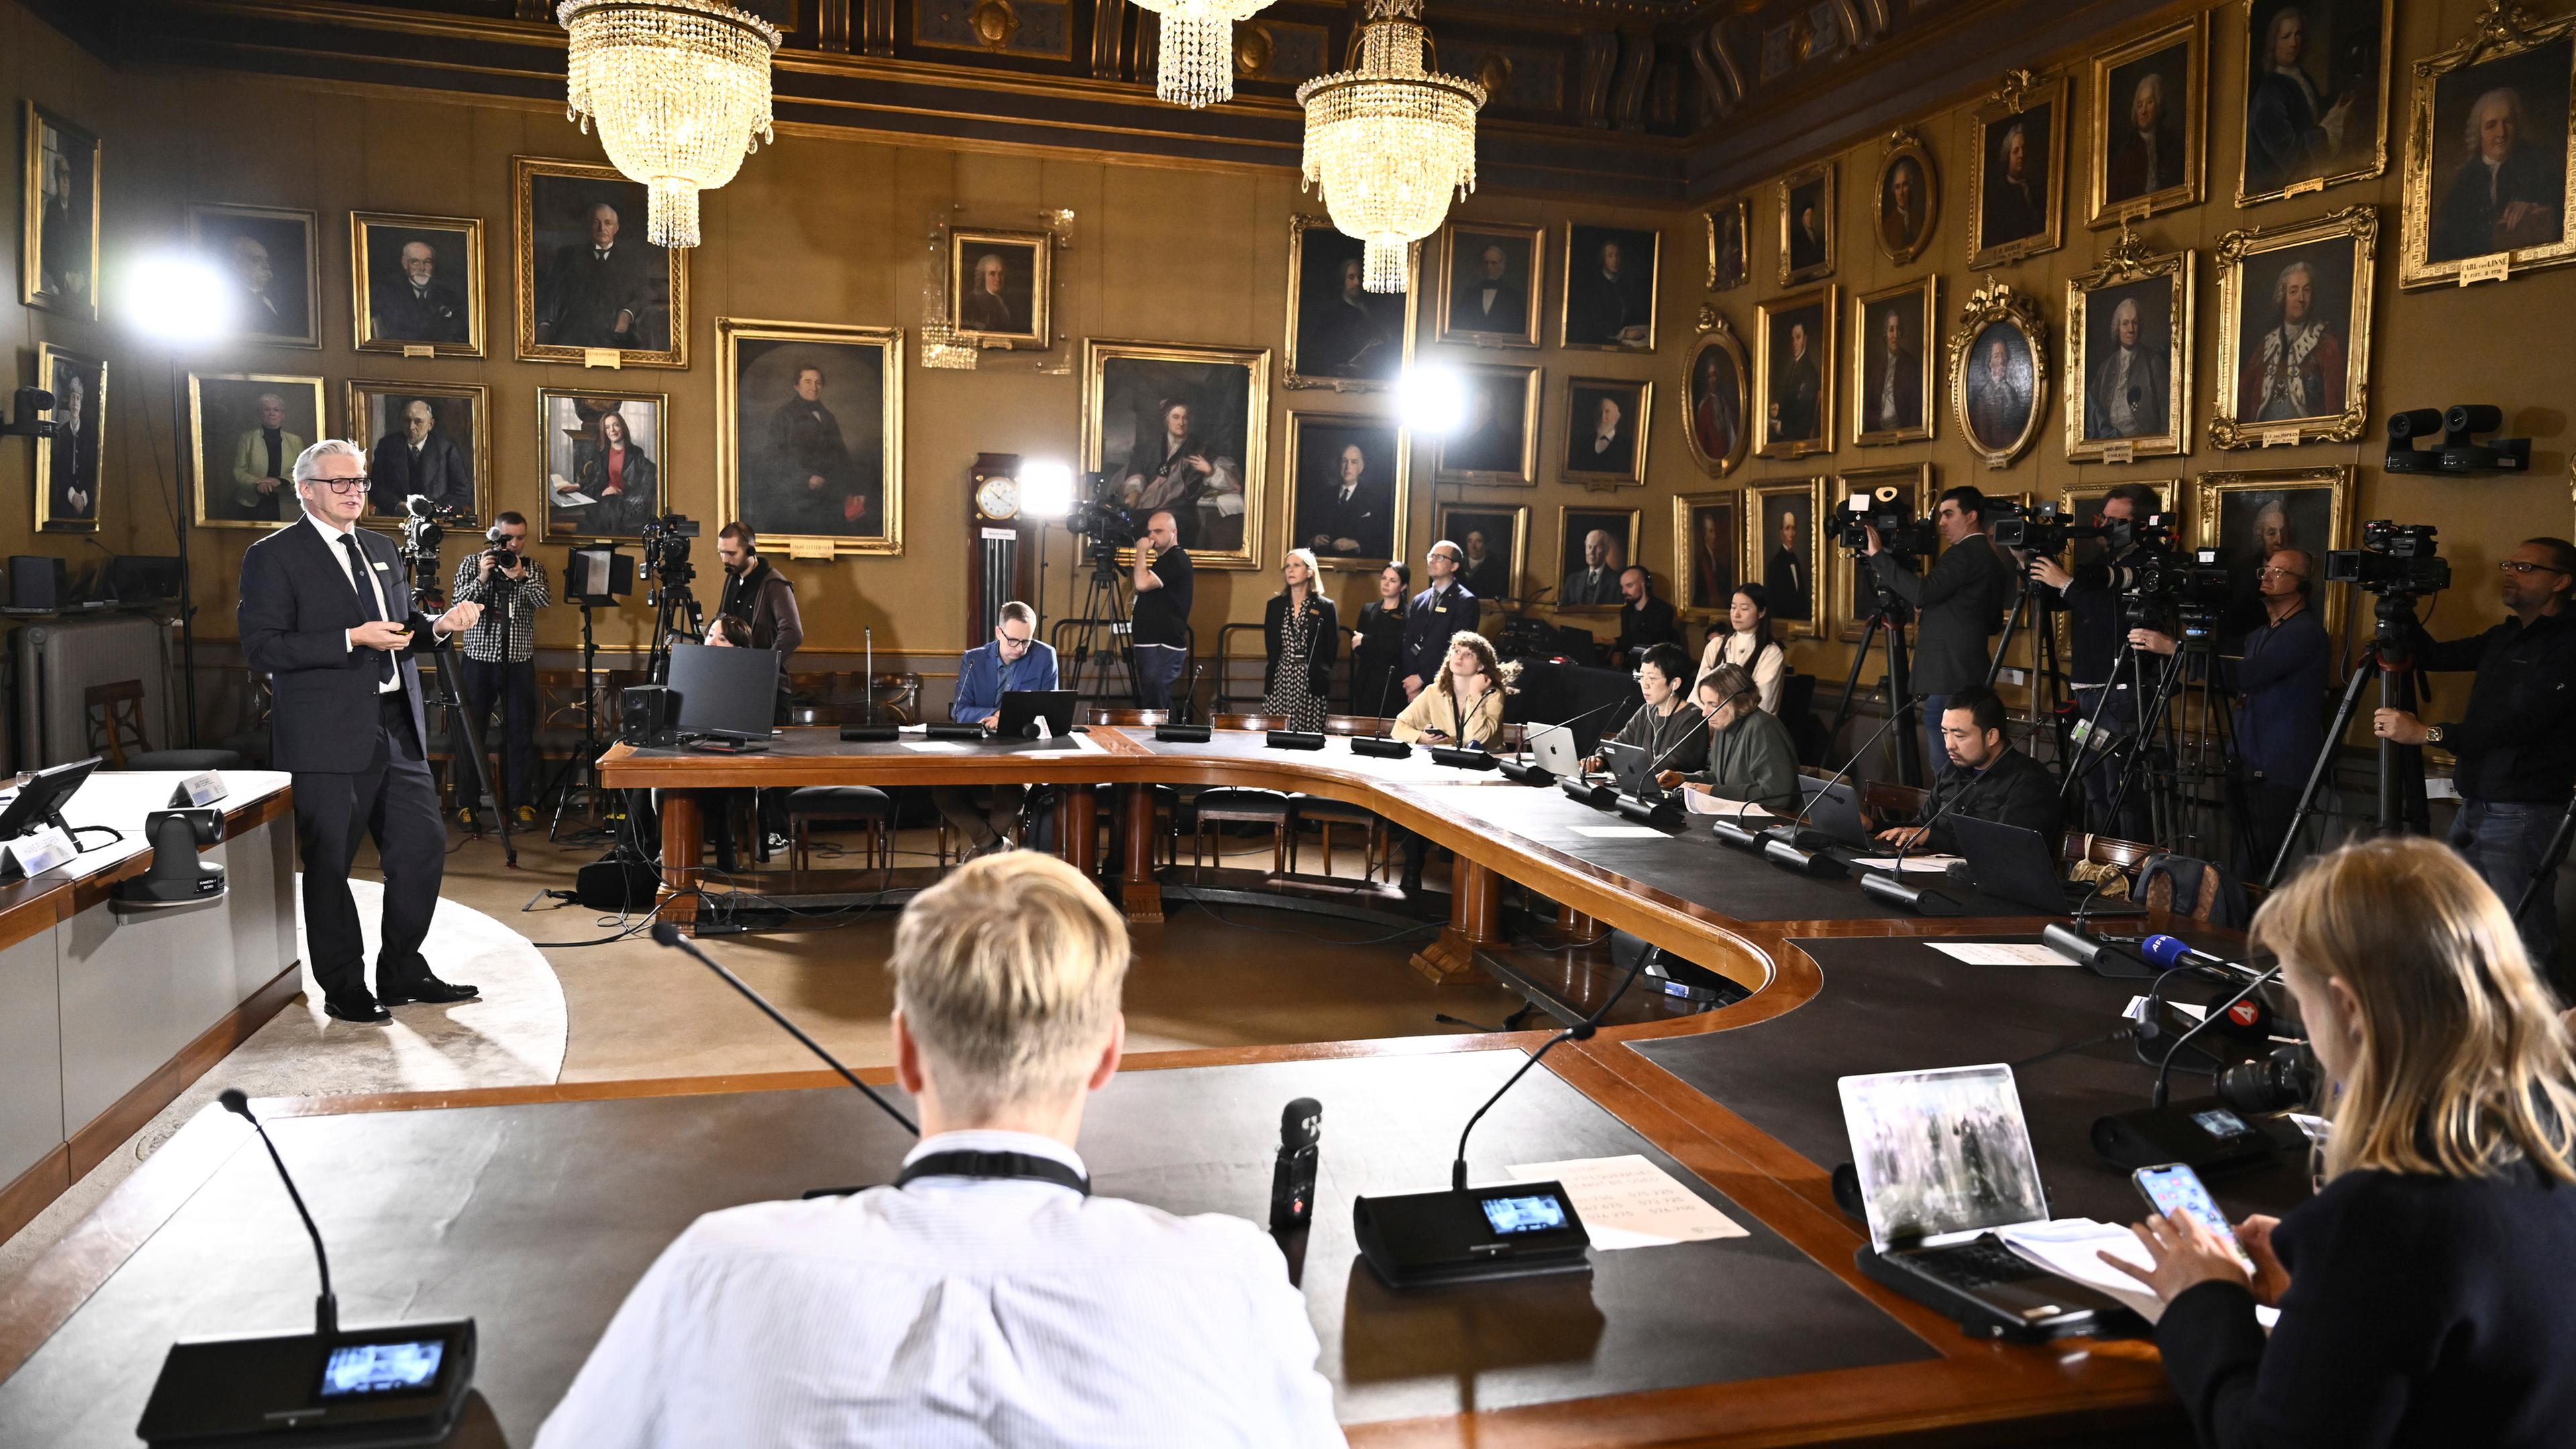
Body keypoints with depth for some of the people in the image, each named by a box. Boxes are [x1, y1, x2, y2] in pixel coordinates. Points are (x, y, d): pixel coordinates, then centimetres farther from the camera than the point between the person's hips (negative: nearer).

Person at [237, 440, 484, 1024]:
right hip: (328, 738, -6)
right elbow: (262, 648, -13)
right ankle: (345, 991, 15)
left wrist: (439, 625, 3)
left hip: (397, 730, 7)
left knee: (423, 847, 8)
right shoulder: (274, 557, -4)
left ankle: (402, 975, 22)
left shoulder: (381, 549, 17)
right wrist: (352, 640, -19)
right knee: (329, 865, 3)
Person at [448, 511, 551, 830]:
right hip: (479, 659, -1)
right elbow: (459, 602, -5)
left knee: (521, 733, 2)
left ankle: (522, 801, 9)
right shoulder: (471, 564, 5)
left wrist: (520, 576, -21)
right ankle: (468, 803, 7)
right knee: (471, 733, 1)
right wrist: (482, 578, -17)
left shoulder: (534, 568, 8)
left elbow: (545, 601, -8)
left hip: (519, 662, 1)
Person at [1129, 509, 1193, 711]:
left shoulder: (1177, 559, -11)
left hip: (1163, 649, -10)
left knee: (1155, 709, -16)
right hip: (1149, 646, 10)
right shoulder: (1164, 559, 21)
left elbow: (1143, 584, -20)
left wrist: (1141, 552, -10)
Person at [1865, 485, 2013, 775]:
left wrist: (1878, 556, -18)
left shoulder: (1965, 554, -11)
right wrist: (1931, 614, 19)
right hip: (1973, 680, 10)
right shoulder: (1994, 557, 19)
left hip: (1947, 680, -10)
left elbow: (1921, 592, -23)